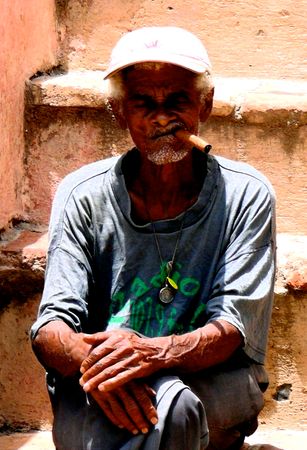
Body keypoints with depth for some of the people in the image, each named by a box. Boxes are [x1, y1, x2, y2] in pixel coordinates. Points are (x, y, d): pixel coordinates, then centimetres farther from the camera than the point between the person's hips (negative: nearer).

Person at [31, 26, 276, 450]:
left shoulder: (245, 195, -1)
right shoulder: (83, 195, 0)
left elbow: (233, 328, -10)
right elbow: (51, 328, -6)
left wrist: (154, 352, -33)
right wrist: (87, 358, -32)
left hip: (217, 387, 0)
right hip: (89, 396, 1)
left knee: (173, 403, -36)